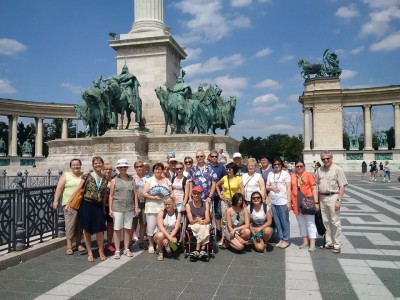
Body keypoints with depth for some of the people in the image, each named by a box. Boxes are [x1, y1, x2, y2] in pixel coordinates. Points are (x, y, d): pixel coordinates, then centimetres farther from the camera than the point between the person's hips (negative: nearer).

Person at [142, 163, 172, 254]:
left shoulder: (166, 180, 13)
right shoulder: (149, 180, 6)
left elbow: (171, 193, 12)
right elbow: (144, 193, -2)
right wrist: (153, 197, -15)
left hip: (164, 207, 1)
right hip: (152, 208, -1)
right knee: (151, 227, 1)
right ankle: (151, 245, 18)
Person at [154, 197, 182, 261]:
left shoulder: (178, 214, -4)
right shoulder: (161, 213, -8)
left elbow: (176, 228, -11)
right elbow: (160, 227, -20)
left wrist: (168, 238, -26)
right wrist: (169, 237, -32)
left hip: (172, 235, 0)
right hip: (160, 233, 0)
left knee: (174, 241, -33)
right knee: (160, 235, -35)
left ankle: (167, 245, 4)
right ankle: (160, 252, -7)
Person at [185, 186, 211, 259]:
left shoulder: (206, 204, 7)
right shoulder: (188, 205, 3)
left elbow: (207, 219, -3)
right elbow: (190, 221, -4)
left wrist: (201, 221, -24)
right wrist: (197, 220, -24)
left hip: (204, 225, 1)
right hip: (193, 226, -1)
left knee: (203, 227, -35)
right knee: (203, 228, -34)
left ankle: (197, 250, -37)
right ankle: (202, 249, -42)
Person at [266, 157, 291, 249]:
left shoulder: (285, 173, -1)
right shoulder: (270, 174, 11)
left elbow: (288, 188, -4)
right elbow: (267, 187, 17)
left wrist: (289, 202, -10)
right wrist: (271, 187, -6)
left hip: (283, 201, -4)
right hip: (273, 201, 5)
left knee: (284, 221, 1)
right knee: (277, 222, 9)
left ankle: (285, 240, 11)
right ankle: (280, 239, 20)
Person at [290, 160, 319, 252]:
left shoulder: (309, 175, -3)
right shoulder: (292, 176, 7)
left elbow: (314, 189, -4)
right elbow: (290, 189, 11)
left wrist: (316, 202, -9)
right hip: (297, 203, 4)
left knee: (310, 223, 1)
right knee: (301, 223, 12)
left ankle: (312, 244, 5)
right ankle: (305, 242, 24)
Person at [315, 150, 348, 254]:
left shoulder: (337, 169, -6)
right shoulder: (319, 170, 11)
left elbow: (342, 186, -9)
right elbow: (316, 185, 14)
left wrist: (338, 200, -15)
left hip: (333, 197, -5)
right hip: (322, 197, 5)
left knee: (335, 222, -1)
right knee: (326, 222, 12)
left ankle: (337, 245, 9)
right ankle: (328, 242, 24)